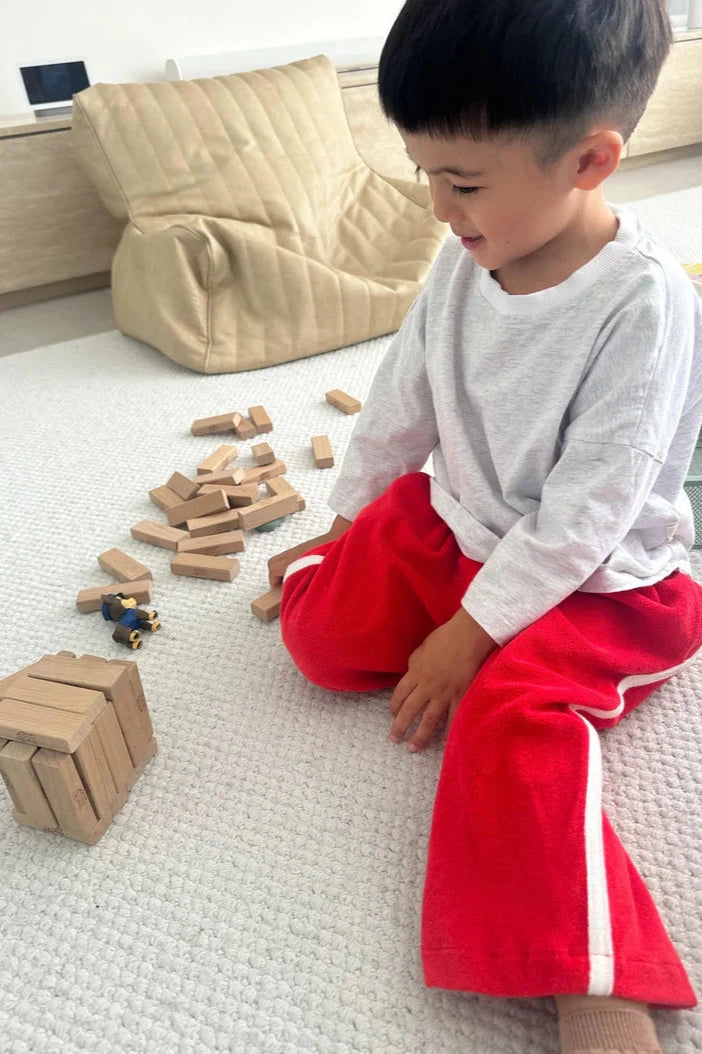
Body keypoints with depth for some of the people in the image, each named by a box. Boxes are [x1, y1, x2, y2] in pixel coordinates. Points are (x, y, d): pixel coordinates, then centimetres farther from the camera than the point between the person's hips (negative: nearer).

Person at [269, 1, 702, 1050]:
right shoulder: (466, 256, -4)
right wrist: (344, 526, 14)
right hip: (457, 525, 6)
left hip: (596, 582, -6)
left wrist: (471, 633, -19)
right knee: (321, 629, -8)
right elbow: (402, 402, 7)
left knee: (510, 718, -29)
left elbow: (584, 513, -23)